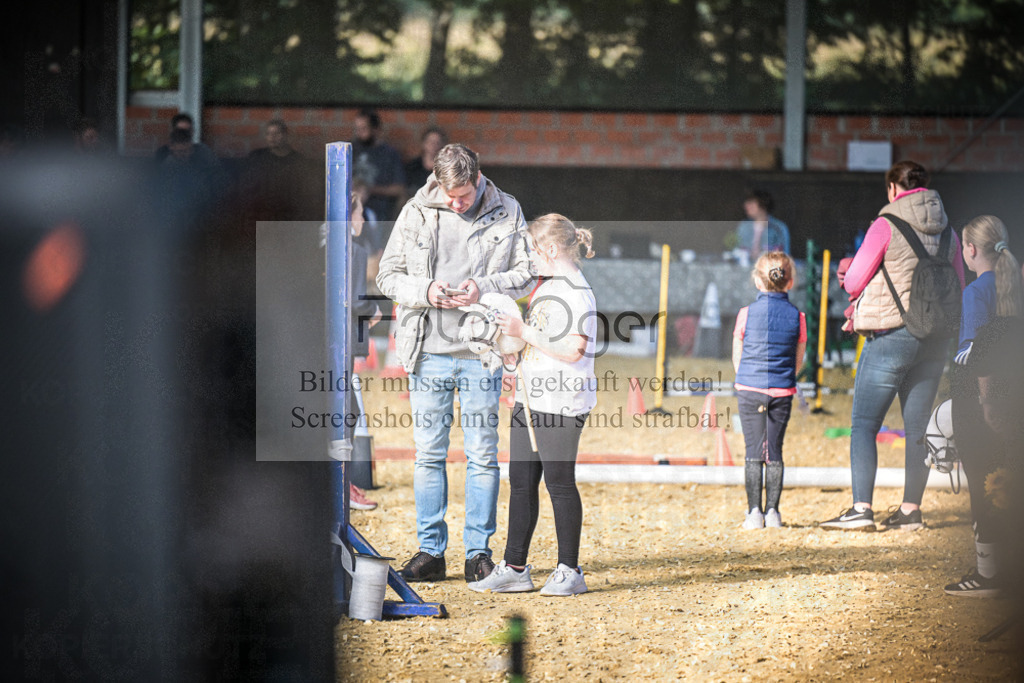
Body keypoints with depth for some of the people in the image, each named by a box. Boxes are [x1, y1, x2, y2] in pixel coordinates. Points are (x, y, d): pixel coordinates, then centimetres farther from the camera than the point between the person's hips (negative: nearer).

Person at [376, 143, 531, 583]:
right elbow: (388, 277, 5)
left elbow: (525, 274, 5)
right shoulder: (416, 214, 1)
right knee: (428, 454, 4)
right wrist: (426, 292, -14)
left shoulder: (506, 213, 2)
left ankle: (478, 551, 11)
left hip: (482, 352, 0)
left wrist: (485, 288, -14)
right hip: (430, 350, 1)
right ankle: (430, 551, 11)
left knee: (483, 455, 3)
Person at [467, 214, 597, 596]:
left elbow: (573, 350, -23)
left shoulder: (576, 292, -15)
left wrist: (523, 332, -20)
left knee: (559, 482, -3)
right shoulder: (545, 287, 16)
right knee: (521, 483, 10)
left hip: (561, 405, -10)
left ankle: (569, 571, 5)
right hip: (531, 400, 10)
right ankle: (514, 568, 15)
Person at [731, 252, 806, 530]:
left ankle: (754, 511, -2)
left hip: (749, 391, -1)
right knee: (775, 451, 8)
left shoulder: (746, 314, -4)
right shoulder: (796, 317, -1)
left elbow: (737, 358, 4)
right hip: (783, 392, 1)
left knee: (754, 452, 3)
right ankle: (772, 511, 7)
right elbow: (798, 360, 7)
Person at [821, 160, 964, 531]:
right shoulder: (947, 233, 8)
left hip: (891, 335, -5)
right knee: (917, 427, 10)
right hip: (935, 341, 6)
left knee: (864, 424, -3)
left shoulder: (886, 226, -8)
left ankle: (861, 508, -12)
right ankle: (911, 509, 10)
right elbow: (957, 291, 15)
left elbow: (853, 282, -5)